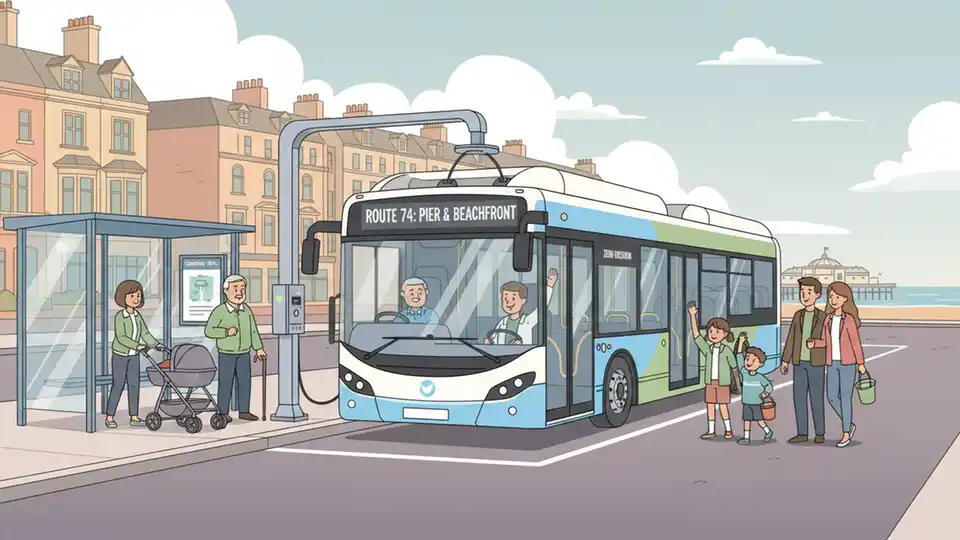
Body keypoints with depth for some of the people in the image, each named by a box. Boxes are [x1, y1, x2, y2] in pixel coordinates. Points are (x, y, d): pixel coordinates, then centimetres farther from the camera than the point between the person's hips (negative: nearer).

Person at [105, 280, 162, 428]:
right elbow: (121, 338, -25)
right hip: (120, 355, -6)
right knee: (118, 385, -4)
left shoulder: (137, 316, 3)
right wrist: (138, 346, -31)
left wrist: (156, 345, -11)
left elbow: (145, 334, 3)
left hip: (134, 356, 6)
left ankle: (134, 417, 10)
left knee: (134, 384, 5)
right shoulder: (120, 316, -17)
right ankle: (110, 417, 4)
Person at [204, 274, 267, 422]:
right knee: (225, 382, -1)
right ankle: (223, 413, 7)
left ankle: (244, 411, 16)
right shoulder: (219, 311, -13)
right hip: (226, 354, -5)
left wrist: (259, 349, 9)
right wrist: (226, 332, -24)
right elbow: (209, 331, -12)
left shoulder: (247, 310, 2)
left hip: (244, 354, 5)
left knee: (245, 381, 7)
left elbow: (253, 331, 9)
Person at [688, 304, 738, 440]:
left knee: (722, 405, 1)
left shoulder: (727, 350, -9)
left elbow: (734, 365, -1)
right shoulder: (707, 348, -3)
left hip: (723, 383, -4)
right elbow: (696, 333, -10)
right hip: (710, 382, 4)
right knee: (710, 405, 6)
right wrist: (692, 315, -17)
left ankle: (728, 429, 16)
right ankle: (711, 431, 13)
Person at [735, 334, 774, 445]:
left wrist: (765, 393, -18)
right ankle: (746, 437, 11)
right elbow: (739, 358, -8)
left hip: (756, 403, -4)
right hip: (746, 403, 4)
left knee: (759, 419, 3)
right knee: (746, 419, 5)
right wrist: (741, 343, -13)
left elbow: (769, 385, 1)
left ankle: (768, 432, 25)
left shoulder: (760, 377, -12)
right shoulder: (745, 374, -4)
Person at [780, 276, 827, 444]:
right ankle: (802, 433, 12)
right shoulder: (798, 316, 6)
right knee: (799, 398, 3)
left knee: (816, 399, -1)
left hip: (816, 363, -4)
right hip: (800, 363, 4)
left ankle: (819, 433, 11)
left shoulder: (823, 317, -6)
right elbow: (791, 339, 8)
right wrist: (785, 361, 6)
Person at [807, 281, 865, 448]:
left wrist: (861, 363, -7)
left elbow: (856, 343, -8)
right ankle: (849, 425, 27)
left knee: (845, 398, -2)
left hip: (847, 363, -6)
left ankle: (846, 435, 6)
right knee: (832, 397, 5)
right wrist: (813, 343, -10)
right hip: (832, 363, 6)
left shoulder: (849, 319, -11)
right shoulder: (828, 319, 7)